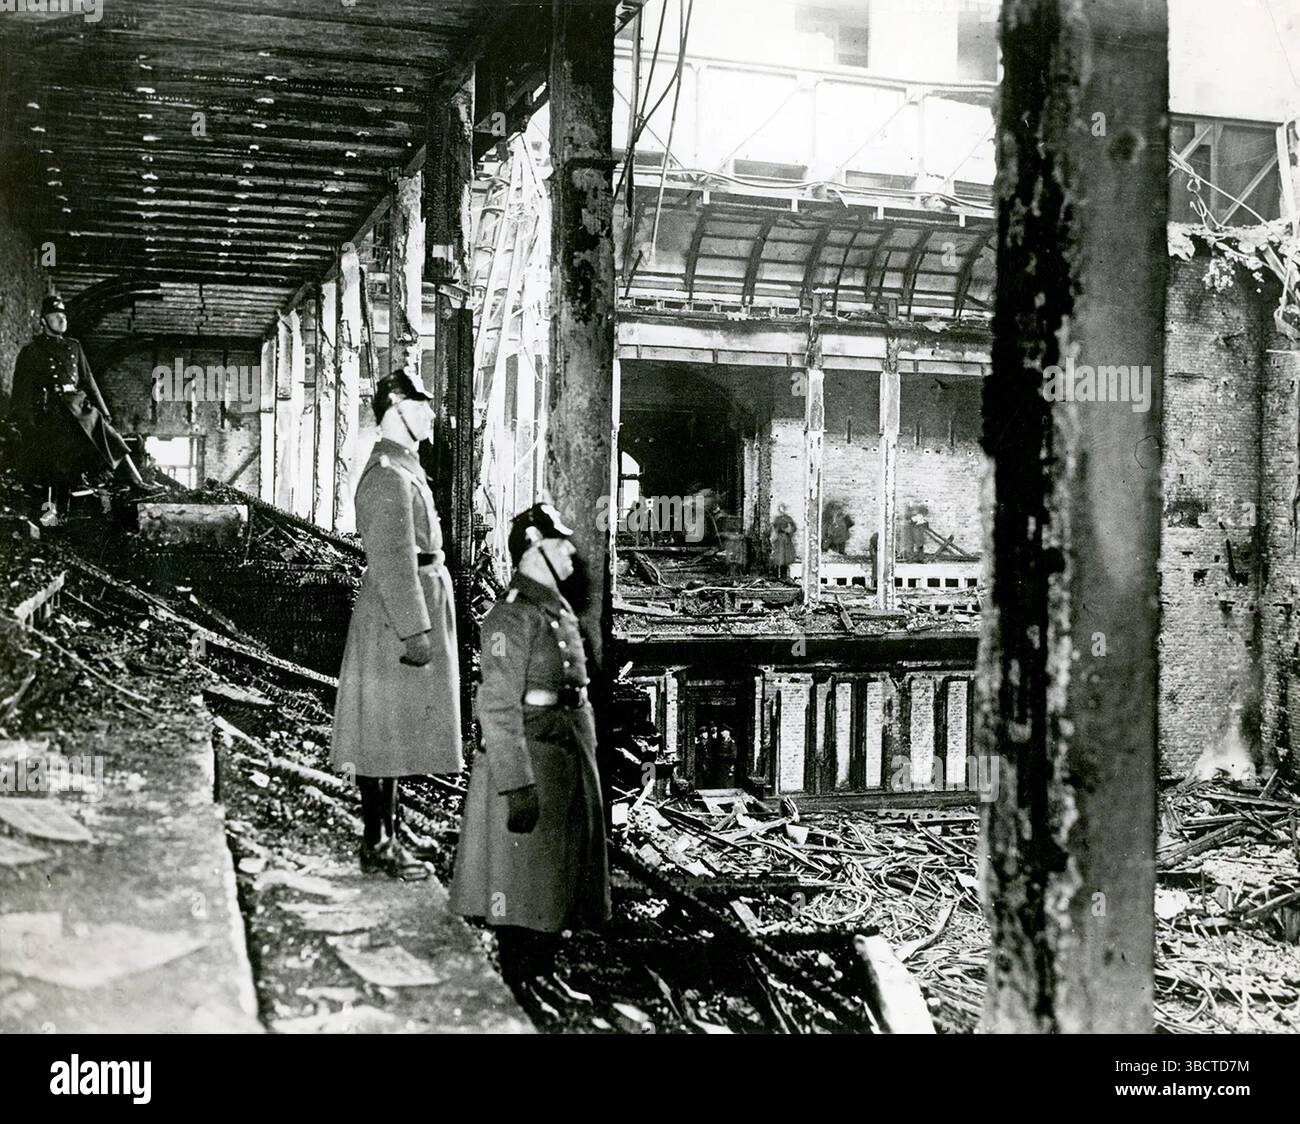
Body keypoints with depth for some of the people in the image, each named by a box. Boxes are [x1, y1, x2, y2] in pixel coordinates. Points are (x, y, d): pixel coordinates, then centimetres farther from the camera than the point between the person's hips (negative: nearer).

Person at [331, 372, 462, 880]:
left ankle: (384, 837, 23)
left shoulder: (402, 466, 16)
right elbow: (393, 561, -22)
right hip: (398, 616, -10)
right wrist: (415, 630, -22)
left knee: (395, 735, 14)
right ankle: (377, 846, 7)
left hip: (418, 603, 10)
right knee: (385, 731, -2)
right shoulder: (389, 475, -17)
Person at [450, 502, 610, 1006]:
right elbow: (498, 707, -21)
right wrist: (518, 785, -24)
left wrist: (585, 764, 20)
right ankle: (516, 984, 15)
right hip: (531, 760, -9)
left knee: (562, 873, 16)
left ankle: (543, 973, 29)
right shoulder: (513, 615, -16)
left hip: (569, 755, 9)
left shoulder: (557, 609, 13)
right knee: (522, 878, 2)